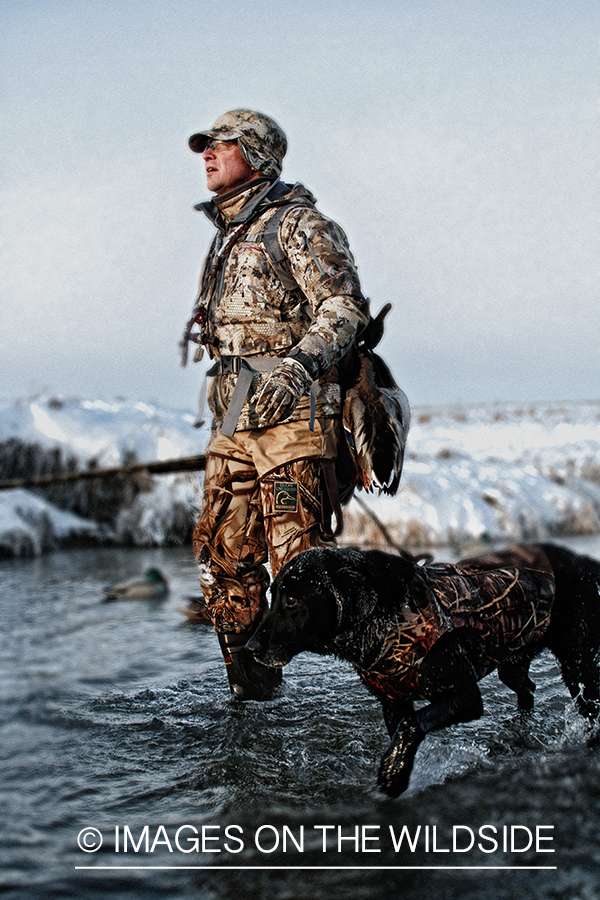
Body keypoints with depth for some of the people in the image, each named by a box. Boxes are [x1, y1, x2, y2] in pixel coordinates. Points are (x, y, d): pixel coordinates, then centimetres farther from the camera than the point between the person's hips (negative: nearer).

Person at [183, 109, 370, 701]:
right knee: (223, 561, 6)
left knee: (301, 562, -12)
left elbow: (343, 307, -14)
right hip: (234, 421, 8)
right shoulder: (228, 237, 23)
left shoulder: (298, 224, -3)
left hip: (290, 414, -8)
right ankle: (250, 685, 17)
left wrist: (301, 362, -29)